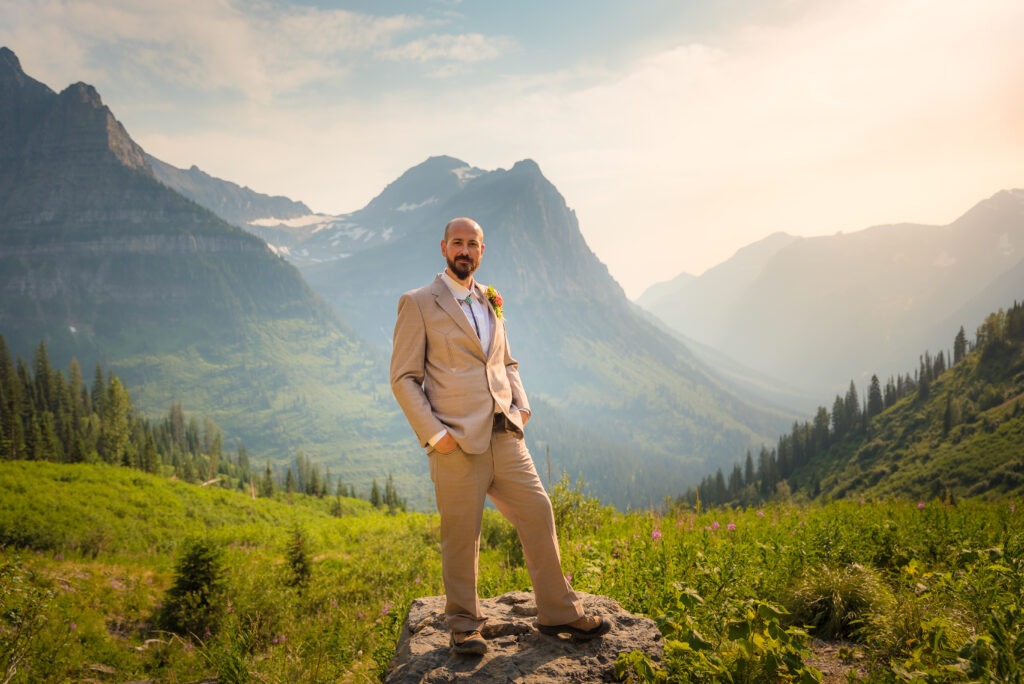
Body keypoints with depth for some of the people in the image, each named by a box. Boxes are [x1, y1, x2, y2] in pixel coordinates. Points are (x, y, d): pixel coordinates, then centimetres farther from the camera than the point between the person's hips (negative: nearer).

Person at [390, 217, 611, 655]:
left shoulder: (490, 301, 17)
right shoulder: (418, 304, -1)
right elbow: (403, 378, -5)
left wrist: (521, 406, 9)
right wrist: (434, 433, -13)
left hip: (504, 436, 6)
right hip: (457, 442, -5)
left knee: (537, 514, 6)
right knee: (461, 536, 3)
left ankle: (558, 613, 21)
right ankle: (463, 624, 22)